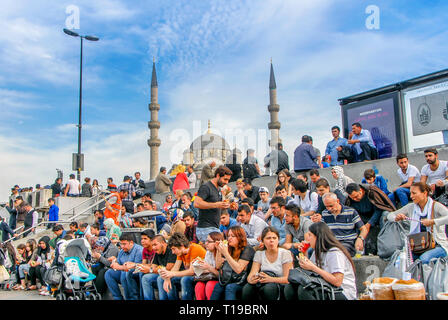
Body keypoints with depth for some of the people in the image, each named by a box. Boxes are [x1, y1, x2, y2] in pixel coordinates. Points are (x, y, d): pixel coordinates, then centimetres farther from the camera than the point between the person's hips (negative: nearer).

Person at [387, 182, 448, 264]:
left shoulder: (435, 206, -9)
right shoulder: (411, 207, 6)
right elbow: (390, 215, 11)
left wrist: (433, 222, -33)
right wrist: (396, 218, -11)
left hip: (438, 245, -4)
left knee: (424, 258, -34)